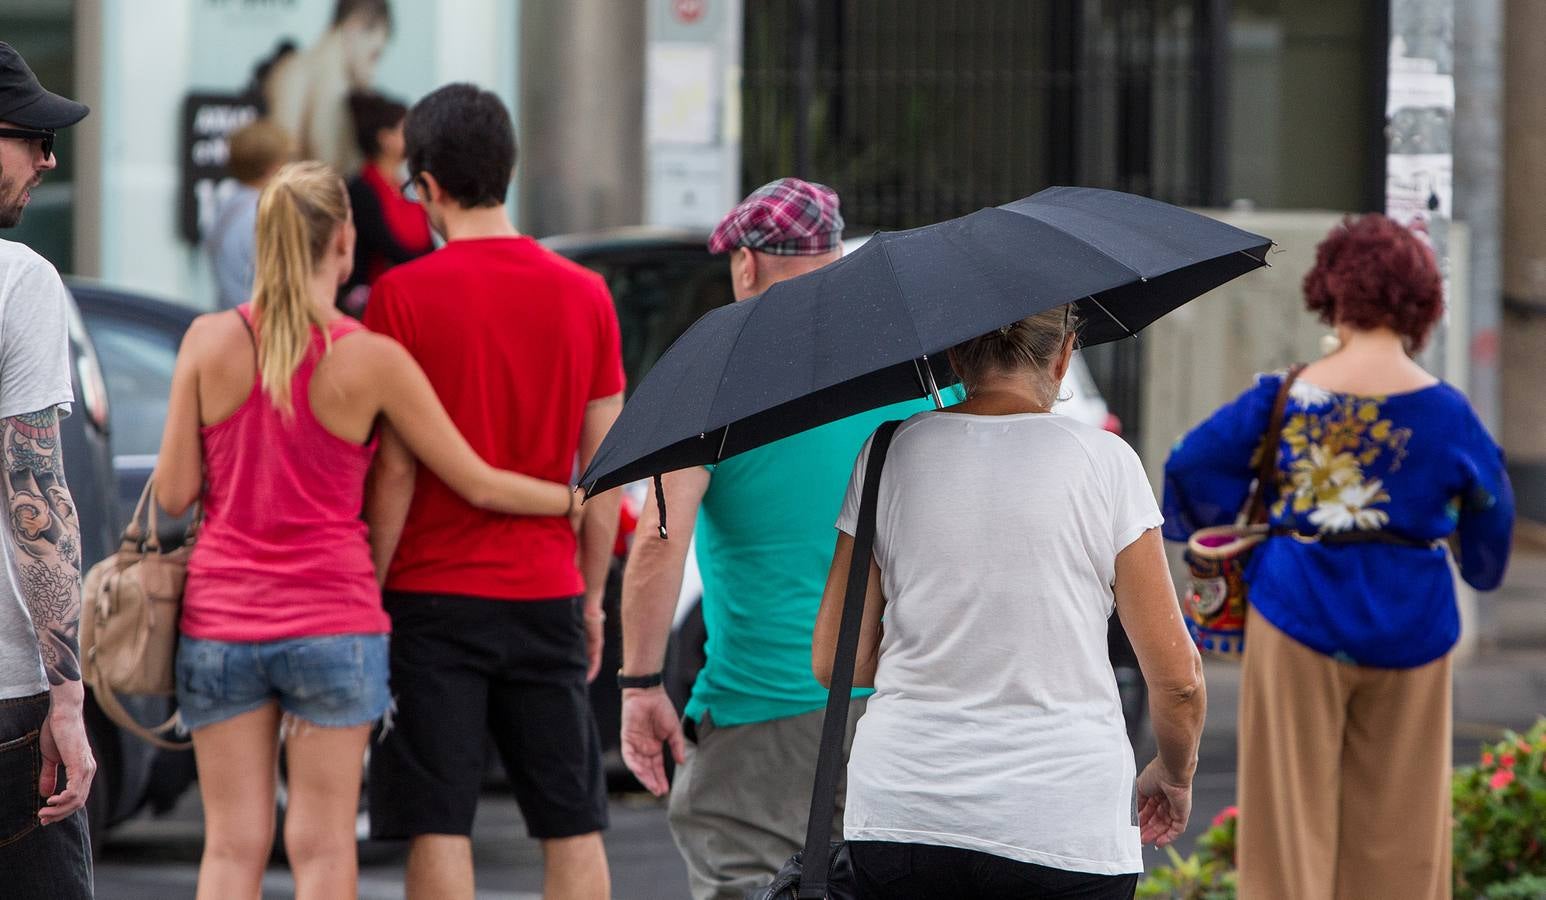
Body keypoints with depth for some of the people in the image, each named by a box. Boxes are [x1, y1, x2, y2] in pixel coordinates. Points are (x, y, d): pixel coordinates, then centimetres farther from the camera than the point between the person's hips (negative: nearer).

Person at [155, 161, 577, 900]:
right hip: (334, 625, -2)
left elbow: (173, 495, -2)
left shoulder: (209, 341, -4)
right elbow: (479, 485, -2)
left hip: (220, 623, 2)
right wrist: (575, 499, 14)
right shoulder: (371, 361, -8)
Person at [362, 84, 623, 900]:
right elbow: (604, 466, 7)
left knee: (438, 829, -2)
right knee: (573, 826, 8)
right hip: (545, 590, 3)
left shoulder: (404, 295, -7)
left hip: (434, 592, -3)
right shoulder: (585, 294, 4)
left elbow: (396, 471, -9)